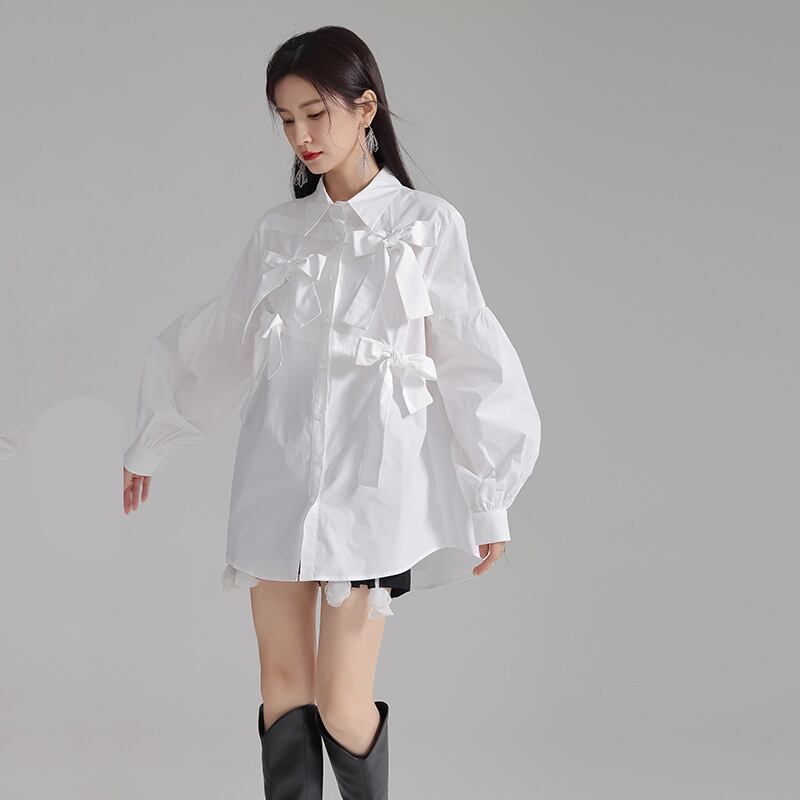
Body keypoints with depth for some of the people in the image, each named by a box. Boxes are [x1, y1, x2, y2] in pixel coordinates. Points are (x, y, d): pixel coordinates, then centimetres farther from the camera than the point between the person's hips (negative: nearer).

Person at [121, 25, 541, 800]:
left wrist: (489, 501, 2)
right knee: (284, 684, 5)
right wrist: (149, 445, 26)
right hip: (279, 469, 4)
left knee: (342, 703, -6)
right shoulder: (278, 231, 9)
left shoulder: (426, 225, -1)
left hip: (370, 474, -4)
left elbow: (472, 363, 1)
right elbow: (213, 346, 20)